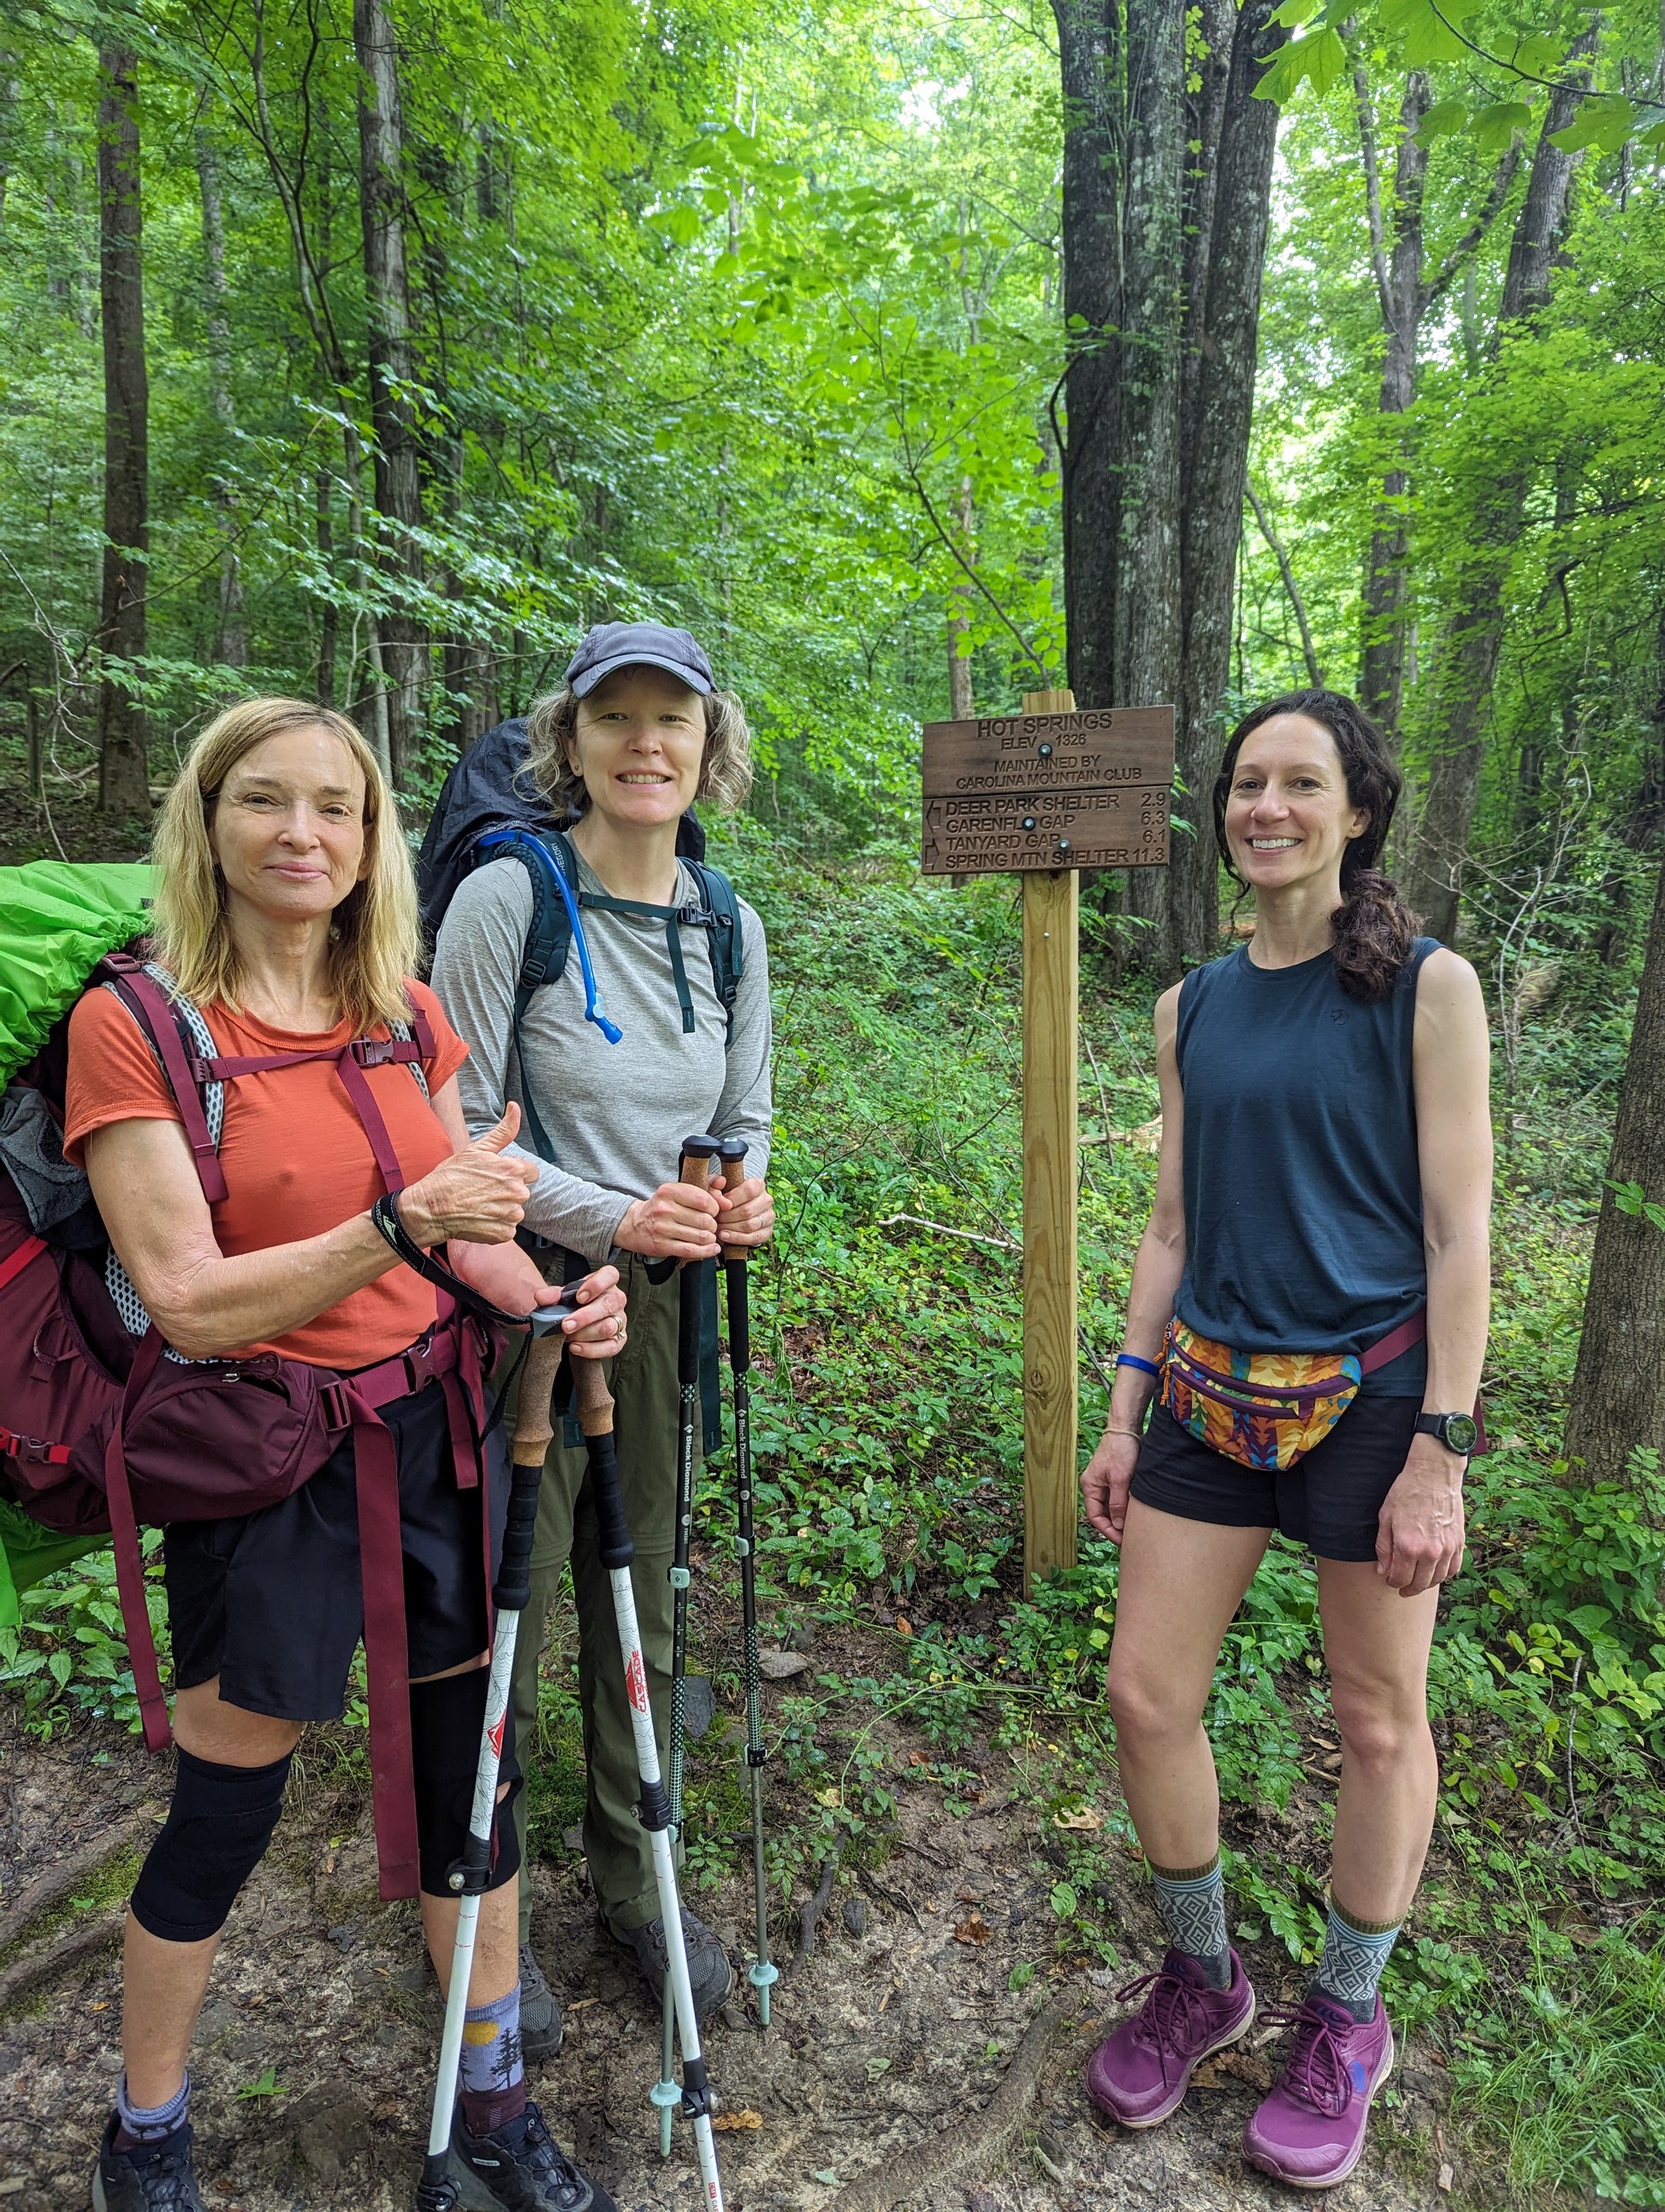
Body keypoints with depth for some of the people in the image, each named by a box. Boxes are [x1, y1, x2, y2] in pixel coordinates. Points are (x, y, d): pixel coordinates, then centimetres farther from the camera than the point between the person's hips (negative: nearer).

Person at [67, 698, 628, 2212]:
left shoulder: (409, 1015, 4)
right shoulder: (133, 1026, -12)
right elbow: (190, 1305, -18)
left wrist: (557, 1309, -10)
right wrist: (400, 1227, -31)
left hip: (439, 1435, 5)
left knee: (469, 1774, 16)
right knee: (221, 1822, 13)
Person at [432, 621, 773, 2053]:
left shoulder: (728, 927, 6)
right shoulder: (508, 898, -11)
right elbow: (459, 1131, -11)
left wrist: (743, 1201, -8)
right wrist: (611, 1215, -22)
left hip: (662, 1305, 5)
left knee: (646, 1610, 17)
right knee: (506, 1617, 7)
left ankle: (636, 1877, 39)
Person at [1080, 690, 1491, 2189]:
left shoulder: (1427, 988, -6)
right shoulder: (1193, 1007, 7)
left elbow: (1458, 1233, -9)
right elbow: (1173, 1227, 10)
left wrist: (1440, 1454, -13)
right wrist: (1124, 1415, 8)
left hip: (1370, 1392, -4)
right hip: (1212, 1392, 4)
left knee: (1379, 1720, 11)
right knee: (1146, 1692, 6)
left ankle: (1348, 2020, 35)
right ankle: (1202, 1977, 32)